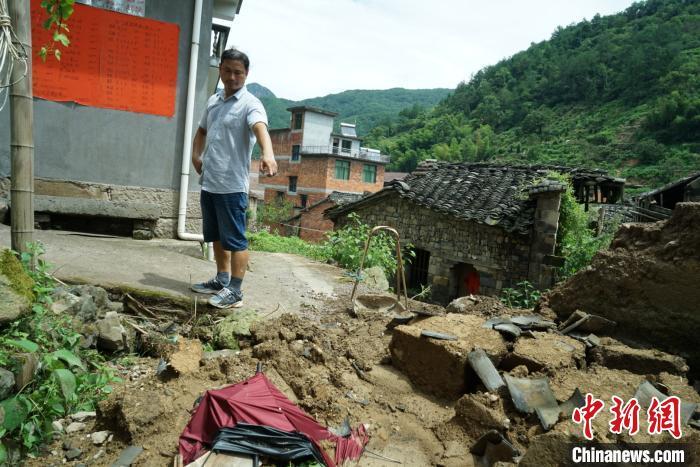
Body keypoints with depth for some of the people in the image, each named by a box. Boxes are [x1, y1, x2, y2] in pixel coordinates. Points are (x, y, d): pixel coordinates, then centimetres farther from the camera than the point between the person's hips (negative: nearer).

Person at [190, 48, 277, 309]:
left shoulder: (250, 104, -10)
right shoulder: (213, 101, 14)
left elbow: (260, 128, -31)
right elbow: (202, 131, 30)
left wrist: (268, 154, -51)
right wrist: (196, 155, 13)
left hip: (232, 186, -8)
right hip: (208, 183, 8)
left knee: (234, 239, -2)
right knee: (216, 236, 17)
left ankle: (235, 291, 6)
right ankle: (222, 280, 31)